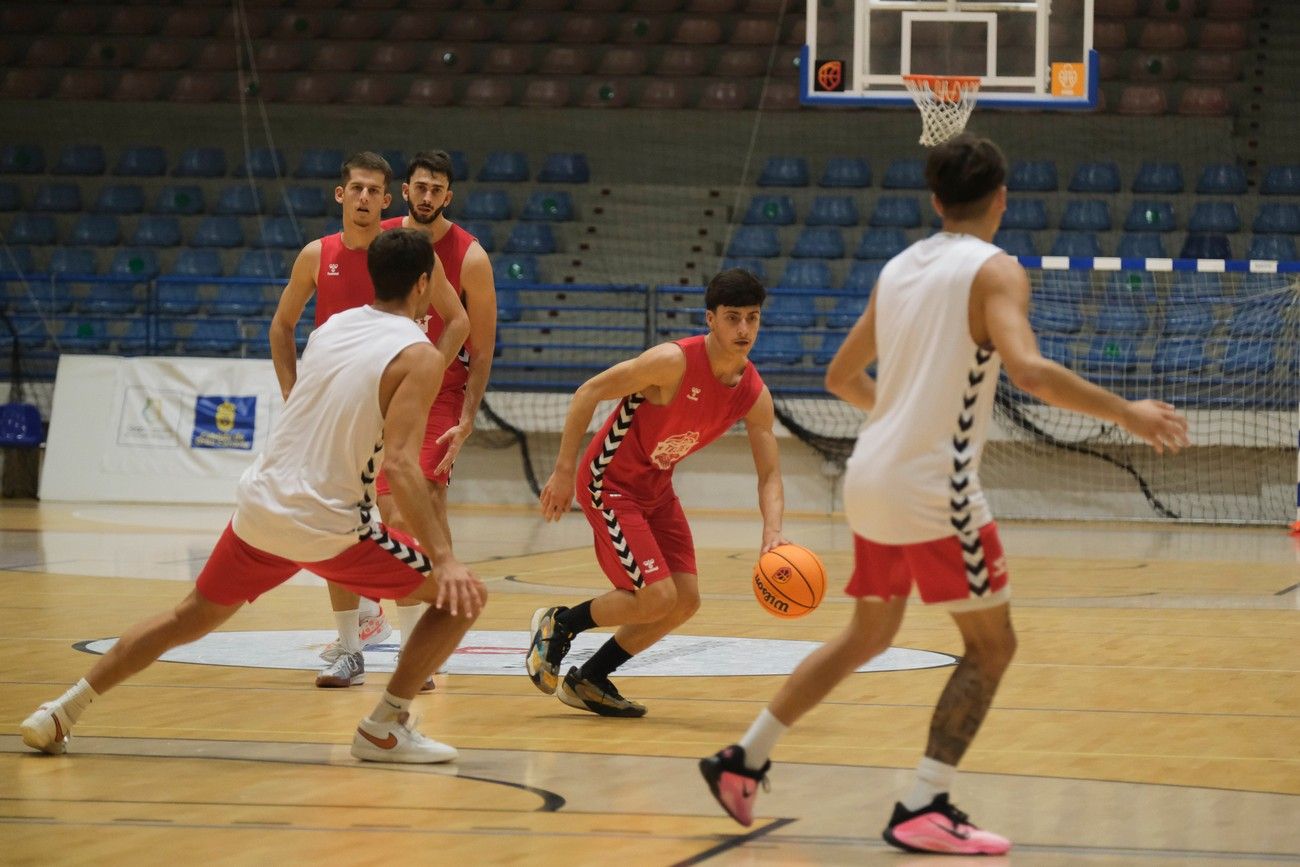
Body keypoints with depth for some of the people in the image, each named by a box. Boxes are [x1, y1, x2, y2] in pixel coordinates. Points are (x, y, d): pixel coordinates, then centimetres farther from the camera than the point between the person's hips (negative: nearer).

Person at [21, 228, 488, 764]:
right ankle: (384, 729, 1)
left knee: (190, 618, 25)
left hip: (260, 506, 6)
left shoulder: (332, 326, 12)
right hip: (330, 526, -6)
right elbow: (400, 464, -20)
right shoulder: (419, 356, -9)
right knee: (461, 597, 5)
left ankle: (61, 713, 23)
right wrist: (444, 558, -24)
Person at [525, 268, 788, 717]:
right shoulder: (674, 362, -26)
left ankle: (588, 681, 18)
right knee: (657, 599, -16)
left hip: (656, 489, 8)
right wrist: (564, 470, -21)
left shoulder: (755, 396, -7)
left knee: (685, 601, 4)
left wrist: (772, 531, -24)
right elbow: (588, 392, -20)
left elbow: (769, 474, -5)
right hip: (609, 482, -8)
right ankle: (557, 624, 9)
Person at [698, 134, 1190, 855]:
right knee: (990, 645, 2)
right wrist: (1125, 413, -17)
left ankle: (743, 761, 24)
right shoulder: (995, 272, -8)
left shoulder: (899, 268, 14)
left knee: (868, 635, 23)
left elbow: (841, 376, 23)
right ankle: (922, 810, -6)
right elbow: (1029, 371, -24)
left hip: (872, 478, 8)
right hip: (934, 485, -7)